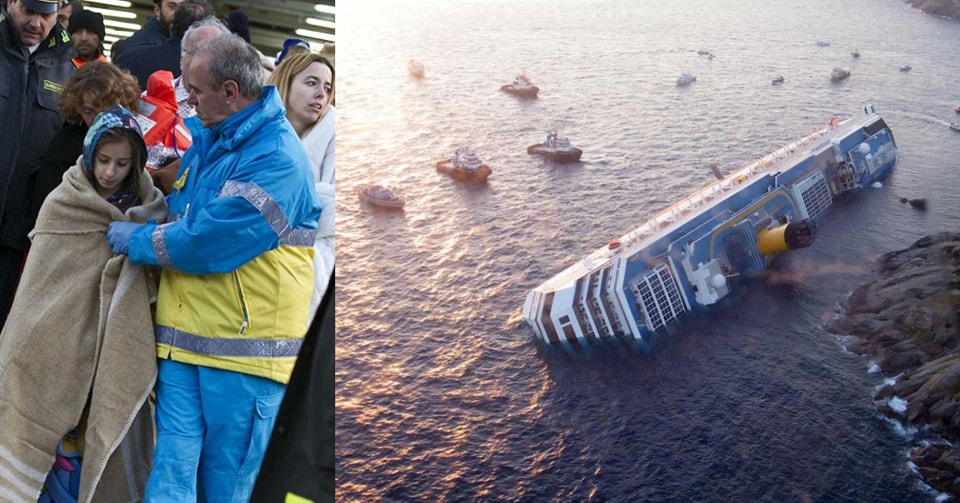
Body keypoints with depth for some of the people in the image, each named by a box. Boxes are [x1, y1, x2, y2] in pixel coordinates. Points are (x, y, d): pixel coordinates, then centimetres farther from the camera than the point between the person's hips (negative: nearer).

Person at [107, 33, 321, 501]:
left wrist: (132, 239, -4)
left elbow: (202, 242, -21)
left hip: (243, 352, -7)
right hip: (183, 340, 7)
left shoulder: (277, 160, -17)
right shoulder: (205, 137, 12)